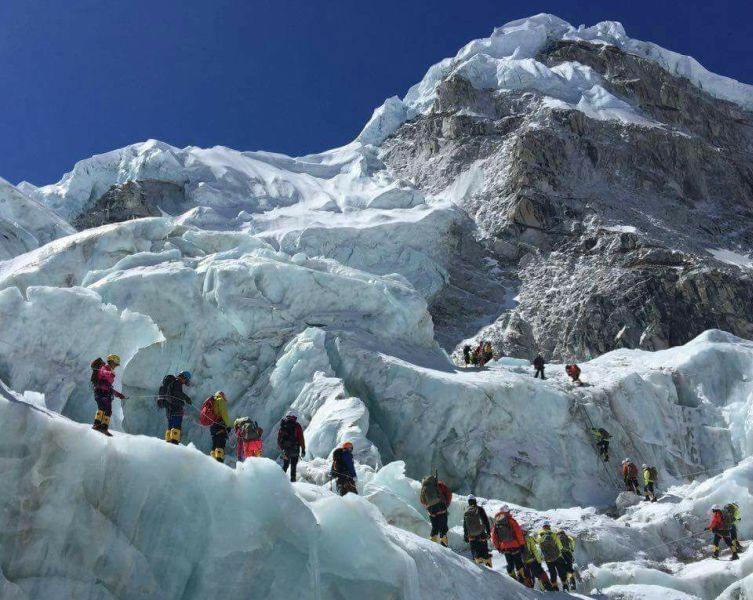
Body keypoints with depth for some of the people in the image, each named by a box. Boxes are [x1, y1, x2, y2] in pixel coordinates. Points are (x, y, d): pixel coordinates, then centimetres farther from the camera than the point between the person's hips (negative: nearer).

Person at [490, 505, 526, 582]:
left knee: (510, 564, 15)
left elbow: (493, 536, 6)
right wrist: (522, 544, -4)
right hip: (515, 546, -3)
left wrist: (498, 547, 14)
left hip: (504, 548, 3)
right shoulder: (511, 521, -9)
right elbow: (519, 533, -11)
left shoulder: (495, 524, 4)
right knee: (518, 563, 9)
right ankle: (521, 579, 6)